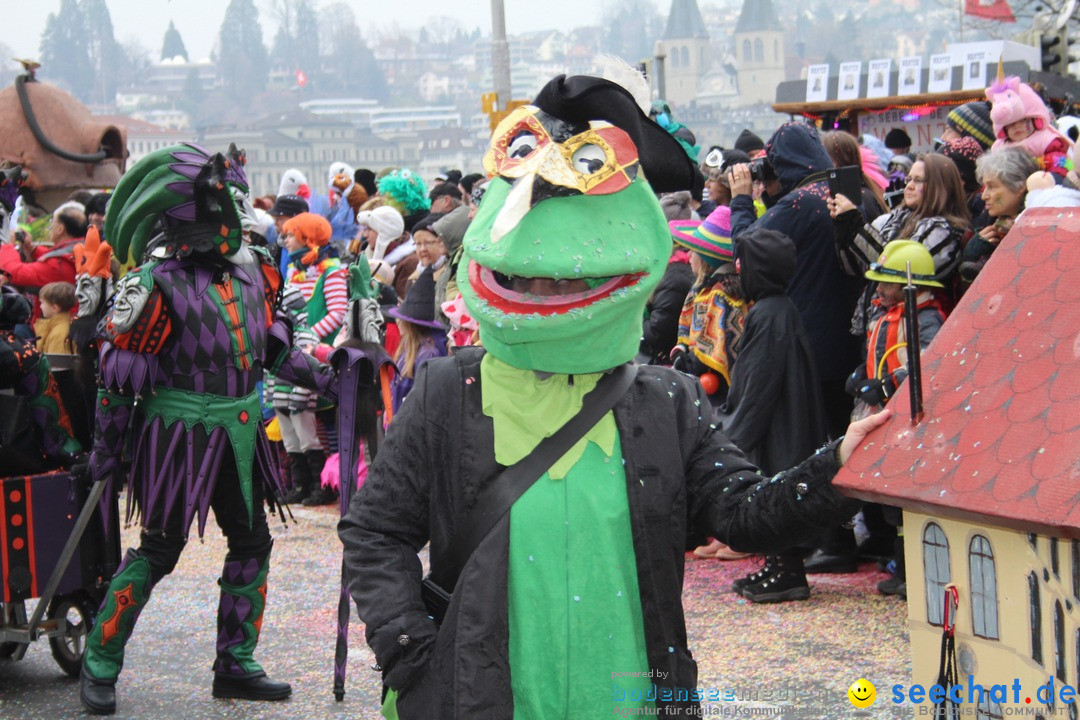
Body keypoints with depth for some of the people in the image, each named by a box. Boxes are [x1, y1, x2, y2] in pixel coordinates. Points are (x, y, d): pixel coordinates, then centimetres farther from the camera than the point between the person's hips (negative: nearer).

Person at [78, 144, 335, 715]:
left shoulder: (251, 270, 6)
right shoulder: (155, 283, -14)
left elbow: (273, 348, 18)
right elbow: (117, 373, -11)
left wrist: (326, 379, 10)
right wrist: (106, 450, -9)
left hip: (239, 433, 7)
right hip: (179, 433, -7)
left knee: (252, 544, 9)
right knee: (158, 550, -2)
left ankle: (235, 666, 20)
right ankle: (98, 667, 10)